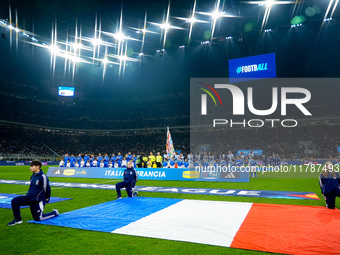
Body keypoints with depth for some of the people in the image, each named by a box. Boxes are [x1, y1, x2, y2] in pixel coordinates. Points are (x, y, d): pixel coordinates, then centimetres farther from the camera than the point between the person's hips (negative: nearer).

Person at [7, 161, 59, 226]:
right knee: (14, 201, -9)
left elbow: (47, 188, -12)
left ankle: (54, 213, 23)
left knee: (37, 218, 1)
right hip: (29, 198, 7)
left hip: (38, 201, -7)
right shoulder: (33, 176, 5)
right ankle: (17, 219, 8)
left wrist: (47, 198, -2)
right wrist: (27, 195, 15)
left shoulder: (42, 176, -20)